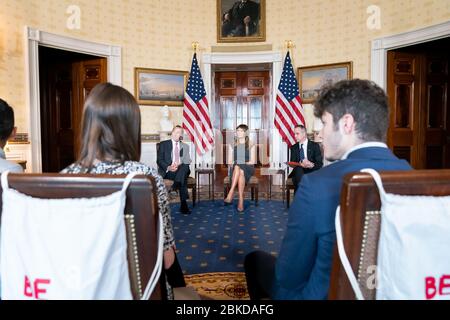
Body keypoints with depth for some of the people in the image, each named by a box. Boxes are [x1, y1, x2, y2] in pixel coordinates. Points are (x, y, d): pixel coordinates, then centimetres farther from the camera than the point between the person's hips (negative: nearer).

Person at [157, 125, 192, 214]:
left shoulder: (185, 146, 20)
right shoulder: (163, 144, 11)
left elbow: (187, 161, 8)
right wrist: (168, 167, -20)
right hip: (167, 171, -3)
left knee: (185, 168, -35)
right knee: (183, 177, -36)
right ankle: (183, 204, -40)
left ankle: (173, 187, -42)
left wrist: (179, 164, -16)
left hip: (182, 169, 3)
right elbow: (159, 160, 1)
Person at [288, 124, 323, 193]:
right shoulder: (293, 147, 14)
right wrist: (299, 164, -19)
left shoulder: (315, 146, 5)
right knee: (298, 169, -33)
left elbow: (319, 164, -2)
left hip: (312, 172, -2)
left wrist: (311, 165, -24)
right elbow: (292, 163, 5)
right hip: (298, 172, 2)